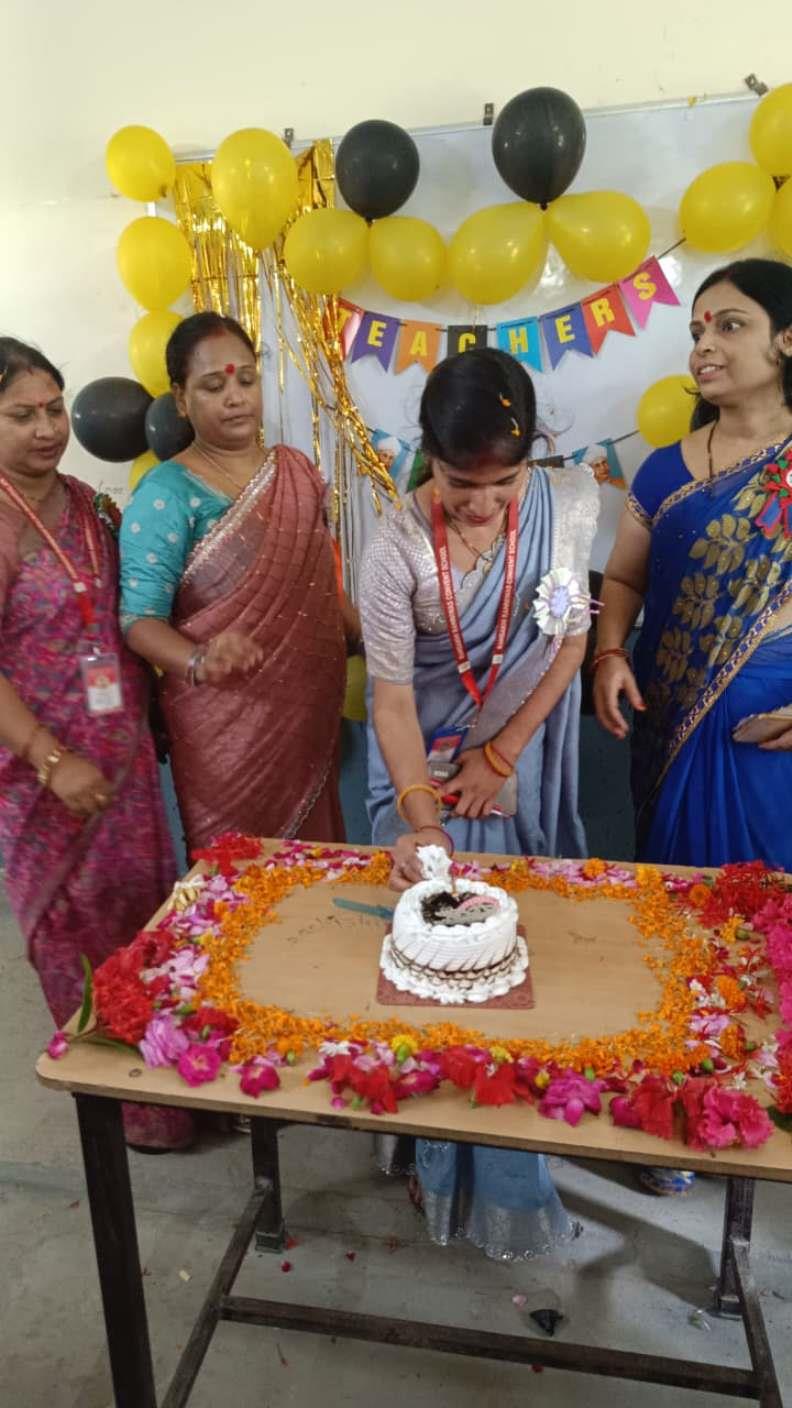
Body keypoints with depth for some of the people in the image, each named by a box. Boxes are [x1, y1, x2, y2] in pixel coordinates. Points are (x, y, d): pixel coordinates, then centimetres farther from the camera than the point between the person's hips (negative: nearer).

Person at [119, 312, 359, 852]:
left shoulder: (298, 471, 7)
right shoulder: (167, 494, -11)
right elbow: (139, 616, -16)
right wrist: (200, 662, -33)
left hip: (312, 706, 5)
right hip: (225, 723, -5)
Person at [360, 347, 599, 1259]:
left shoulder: (568, 503, -13)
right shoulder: (398, 546, -22)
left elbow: (572, 637, -5)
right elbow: (391, 696, -18)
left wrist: (499, 757, -8)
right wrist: (419, 819, -29)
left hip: (526, 752, 3)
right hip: (426, 759, -2)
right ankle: (446, 1161, 28)